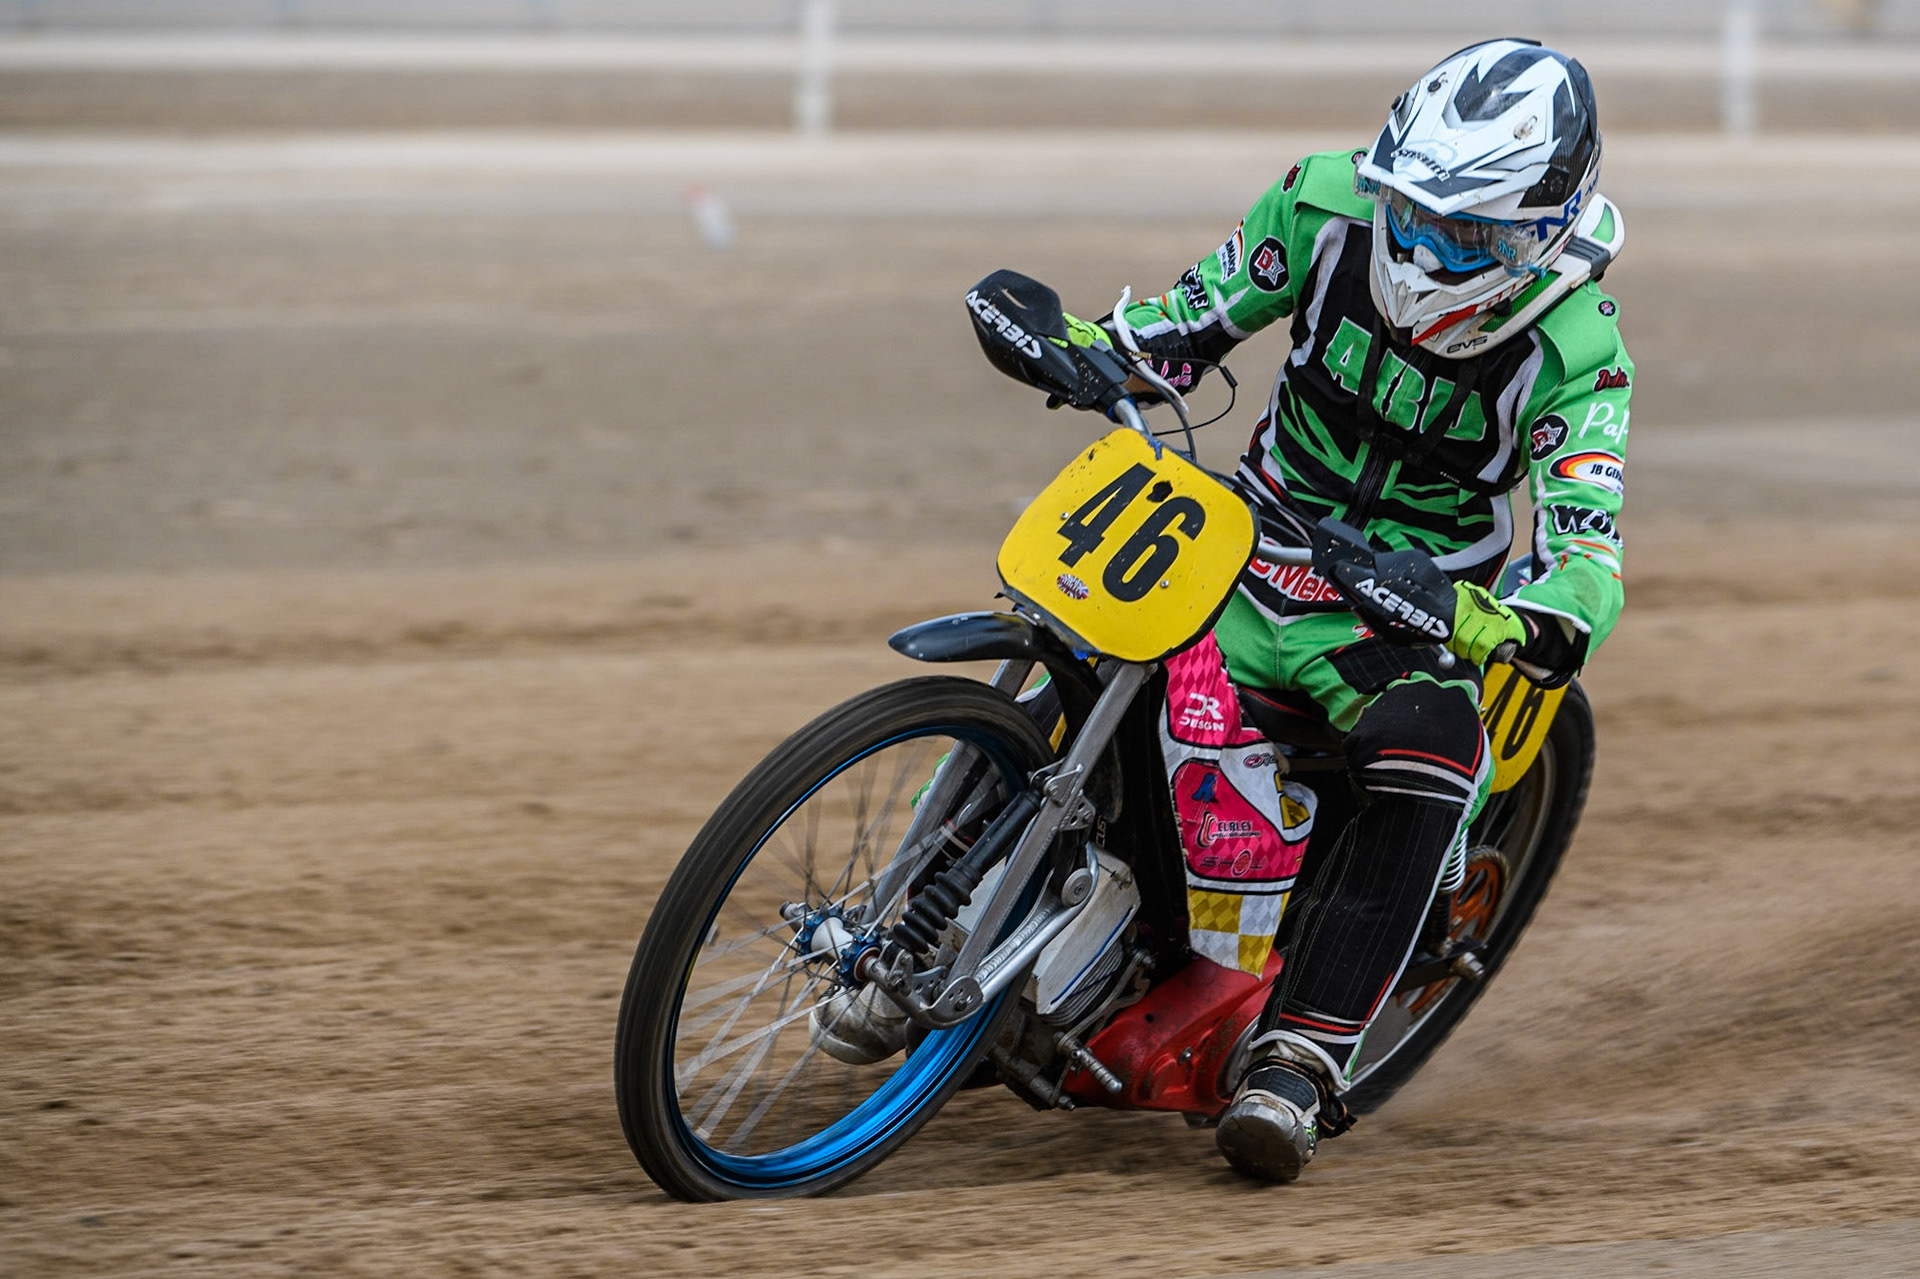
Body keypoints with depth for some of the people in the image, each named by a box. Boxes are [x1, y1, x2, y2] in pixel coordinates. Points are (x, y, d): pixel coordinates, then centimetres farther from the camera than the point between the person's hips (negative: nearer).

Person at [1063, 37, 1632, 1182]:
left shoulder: (1574, 354, -20)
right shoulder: (1333, 206, -10)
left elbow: (1589, 561, -29)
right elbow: (1205, 309, 6)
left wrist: (1522, 623, -52)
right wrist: (1103, 347, -15)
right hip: (1268, 531, 4)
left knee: (1430, 769, -33)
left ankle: (1300, 1060, -31)